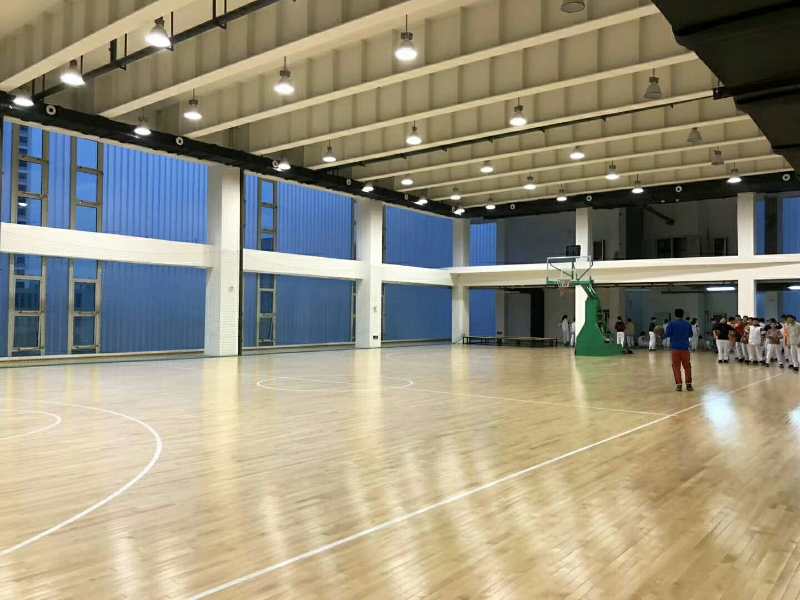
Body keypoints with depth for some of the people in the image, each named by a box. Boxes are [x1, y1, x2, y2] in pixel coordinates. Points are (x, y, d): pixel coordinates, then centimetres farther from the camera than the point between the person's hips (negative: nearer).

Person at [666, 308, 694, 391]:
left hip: (675, 347, -2)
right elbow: (690, 335, 12)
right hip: (685, 347, 2)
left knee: (676, 366, 3)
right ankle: (688, 384, 10)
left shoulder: (671, 323, -3)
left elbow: (667, 334, -7)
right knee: (687, 366, 10)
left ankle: (679, 385, -2)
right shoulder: (687, 323, 5)